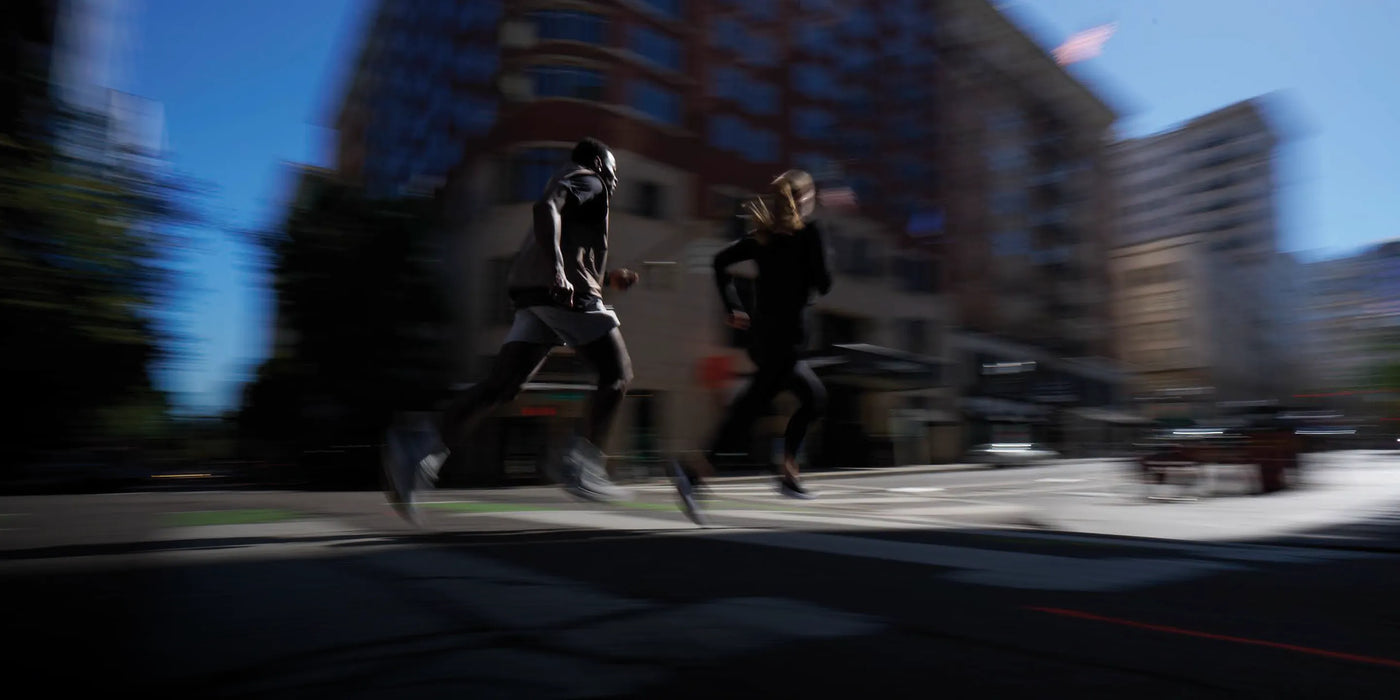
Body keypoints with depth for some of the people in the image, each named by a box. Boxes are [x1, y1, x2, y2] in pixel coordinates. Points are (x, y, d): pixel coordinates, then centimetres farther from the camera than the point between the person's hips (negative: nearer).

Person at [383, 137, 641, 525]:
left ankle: (423, 448, -17)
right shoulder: (588, 181, 7)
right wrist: (558, 269, -30)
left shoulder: (565, 183, 36)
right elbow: (547, 207, -17)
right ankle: (581, 467, -7)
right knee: (616, 374, 0)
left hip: (532, 296, 9)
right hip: (570, 295, -9)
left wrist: (609, 278, 31)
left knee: (500, 384, -2)